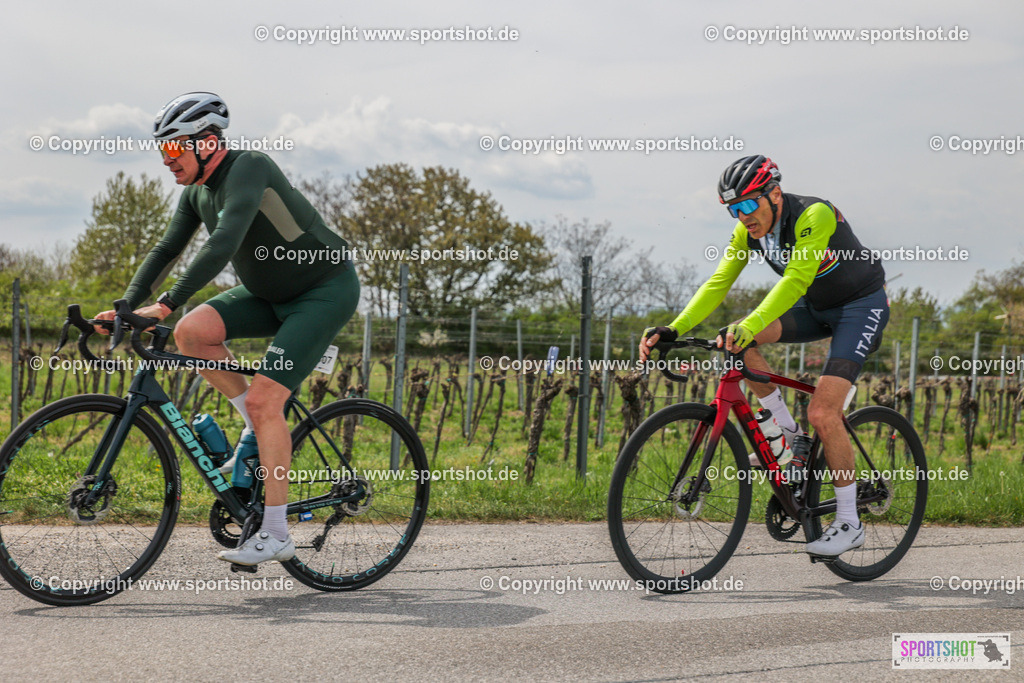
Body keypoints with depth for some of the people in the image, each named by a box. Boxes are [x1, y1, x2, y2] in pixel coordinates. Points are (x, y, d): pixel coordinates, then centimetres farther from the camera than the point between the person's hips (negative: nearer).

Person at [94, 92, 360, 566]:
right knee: (191, 332, -13)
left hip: (327, 290, -8)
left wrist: (166, 305, -41)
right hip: (271, 295, 8)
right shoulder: (196, 191, 3)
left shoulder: (248, 168, -24)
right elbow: (167, 250, 3)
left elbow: (224, 243, -36)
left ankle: (275, 535, -12)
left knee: (264, 400, -18)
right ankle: (258, 425, 5)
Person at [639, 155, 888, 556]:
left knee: (822, 413, -20)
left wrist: (749, 326, -54)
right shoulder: (748, 229, -9)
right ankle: (787, 434, -2)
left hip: (861, 305, -7)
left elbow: (795, 280, -41)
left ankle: (848, 524, -6)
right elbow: (718, 283, -13)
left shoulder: (814, 215, -29)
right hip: (815, 308, 7)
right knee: (736, 340, -18)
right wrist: (673, 330, -27)